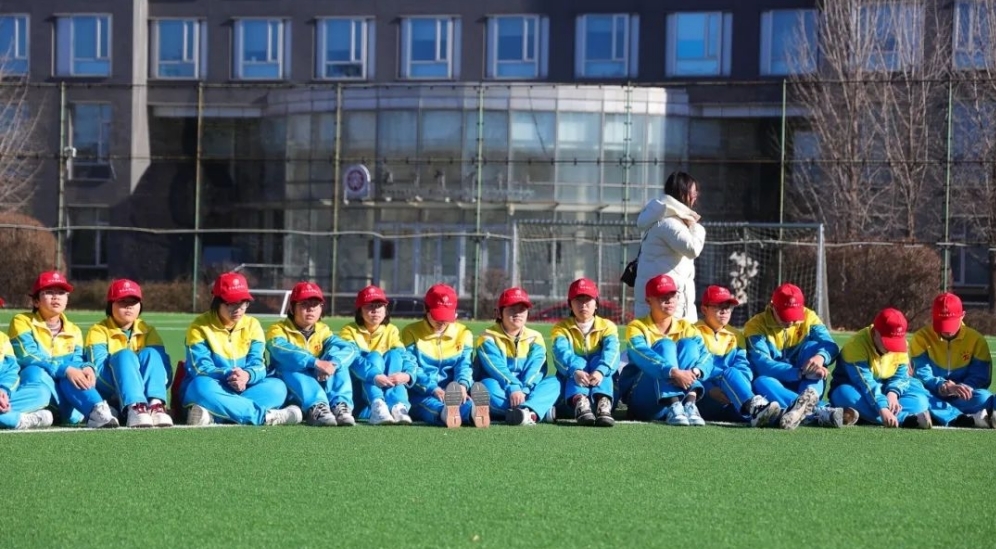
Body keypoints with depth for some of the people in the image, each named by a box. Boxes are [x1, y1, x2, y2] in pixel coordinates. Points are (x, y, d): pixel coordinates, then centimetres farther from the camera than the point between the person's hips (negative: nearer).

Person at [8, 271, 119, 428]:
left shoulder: (73, 331, 14)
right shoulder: (22, 322, -2)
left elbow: (77, 361, -2)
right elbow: (30, 357, -18)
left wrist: (86, 368, -28)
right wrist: (65, 369, -31)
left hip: (65, 388, 3)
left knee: (75, 369, -28)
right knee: (34, 372, -35)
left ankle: (99, 410, -54)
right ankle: (74, 414, -47)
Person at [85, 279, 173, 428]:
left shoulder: (148, 331, 11)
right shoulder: (99, 331, 1)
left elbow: (164, 366, -2)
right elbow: (99, 367, -16)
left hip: (145, 392, 3)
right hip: (108, 394, -3)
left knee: (150, 353, -21)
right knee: (124, 356, -28)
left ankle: (156, 405, -47)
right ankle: (135, 408, -55)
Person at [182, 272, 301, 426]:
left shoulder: (252, 325, 6)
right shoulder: (200, 327, -5)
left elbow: (258, 366, -5)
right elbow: (201, 368, -16)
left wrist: (247, 375, -31)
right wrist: (228, 375, -35)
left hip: (242, 392, 4)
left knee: (277, 386, -22)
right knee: (202, 386, -38)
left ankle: (213, 415, -39)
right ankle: (265, 415, -39)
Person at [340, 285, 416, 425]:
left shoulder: (391, 331, 7)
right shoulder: (349, 331, -4)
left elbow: (404, 356, -9)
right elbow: (352, 359, -23)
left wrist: (408, 375, -33)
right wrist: (375, 376, -42)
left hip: (388, 388, 3)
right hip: (358, 388, -3)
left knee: (394, 355, -20)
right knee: (373, 357, -26)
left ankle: (398, 406, -42)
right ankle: (377, 407, -53)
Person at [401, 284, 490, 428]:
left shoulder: (463, 333, 16)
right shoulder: (411, 333, 7)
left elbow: (464, 365, 3)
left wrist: (463, 385, -23)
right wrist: (432, 388, -25)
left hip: (453, 392, 2)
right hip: (422, 394, -2)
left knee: (465, 401, -36)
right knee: (430, 404, -40)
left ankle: (474, 412, -72)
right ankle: (445, 413, -75)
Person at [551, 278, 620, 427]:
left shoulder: (607, 327, 4)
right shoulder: (562, 328, 3)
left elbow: (611, 353, -17)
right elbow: (562, 353, -18)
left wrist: (600, 371, -40)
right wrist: (576, 371, -41)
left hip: (602, 384, 0)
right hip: (571, 385, 0)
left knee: (598, 361, -27)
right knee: (578, 362, -28)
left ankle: (603, 403, -56)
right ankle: (579, 402, -59)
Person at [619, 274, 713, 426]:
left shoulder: (686, 328, 10)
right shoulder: (637, 327, -2)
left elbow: (706, 357, -8)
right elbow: (642, 355, -25)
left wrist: (695, 371, -33)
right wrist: (673, 372, -42)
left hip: (680, 394, 3)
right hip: (641, 400, -3)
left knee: (688, 344, -15)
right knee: (665, 345, -22)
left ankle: (690, 405, -39)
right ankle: (673, 408, -45)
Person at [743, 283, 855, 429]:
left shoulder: (808, 317, 0)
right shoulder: (756, 326, -10)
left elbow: (831, 346, -15)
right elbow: (762, 365, -25)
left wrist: (821, 357, -41)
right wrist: (802, 372, -39)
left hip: (807, 385, 2)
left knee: (812, 346, -20)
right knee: (762, 382, -37)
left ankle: (808, 398, -46)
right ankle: (821, 412, -57)